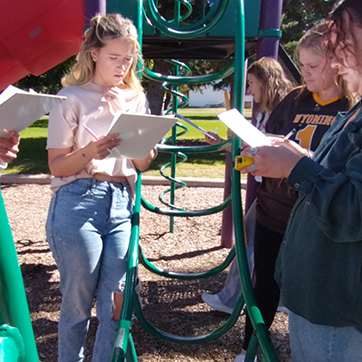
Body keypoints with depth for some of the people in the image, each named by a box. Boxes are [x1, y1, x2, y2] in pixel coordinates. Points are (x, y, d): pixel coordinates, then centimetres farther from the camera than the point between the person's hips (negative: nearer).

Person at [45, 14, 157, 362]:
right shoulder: (73, 97, -1)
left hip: (121, 205, 4)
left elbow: (143, 163, 8)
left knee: (115, 304, 5)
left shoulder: (135, 98, 12)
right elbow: (57, 166, -3)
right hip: (78, 204, -3)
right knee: (77, 302, 9)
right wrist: (90, 151, -22)